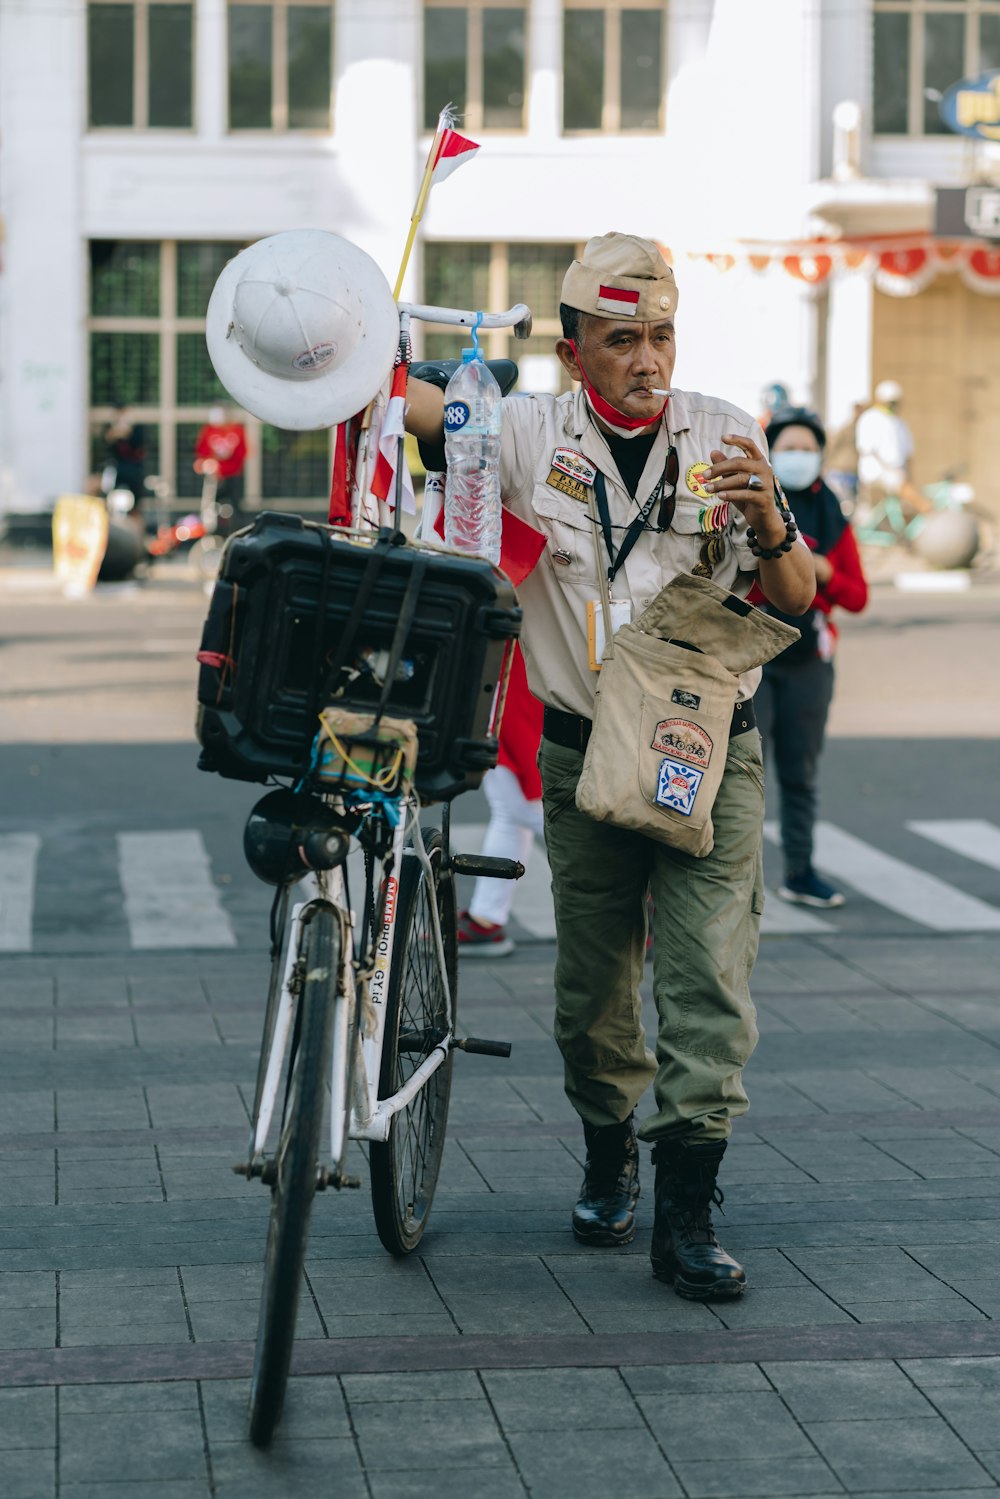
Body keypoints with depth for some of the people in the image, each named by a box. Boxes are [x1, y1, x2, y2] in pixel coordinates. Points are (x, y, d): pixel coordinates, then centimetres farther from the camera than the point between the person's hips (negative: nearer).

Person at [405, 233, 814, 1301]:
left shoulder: (725, 436, 1)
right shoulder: (532, 434, -1)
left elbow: (796, 599, 3)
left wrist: (766, 523, -18)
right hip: (585, 758, 1)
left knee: (708, 980, -10)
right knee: (592, 989, 9)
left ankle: (686, 1216, -7)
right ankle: (607, 1161, 33)